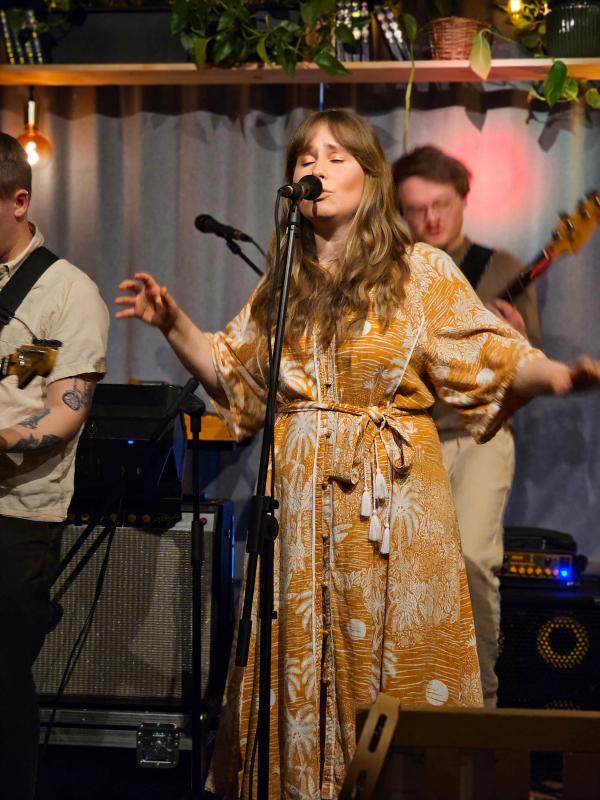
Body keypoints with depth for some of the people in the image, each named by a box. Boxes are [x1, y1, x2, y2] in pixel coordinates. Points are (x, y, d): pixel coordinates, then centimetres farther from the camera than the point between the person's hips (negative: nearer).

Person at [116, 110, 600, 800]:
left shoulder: (421, 271, -1)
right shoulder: (283, 283, 13)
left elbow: (491, 366, -6)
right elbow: (233, 377, 20)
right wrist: (173, 323, 6)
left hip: (393, 497, -4)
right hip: (298, 500, 4)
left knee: (396, 668, -2)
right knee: (299, 664, 6)